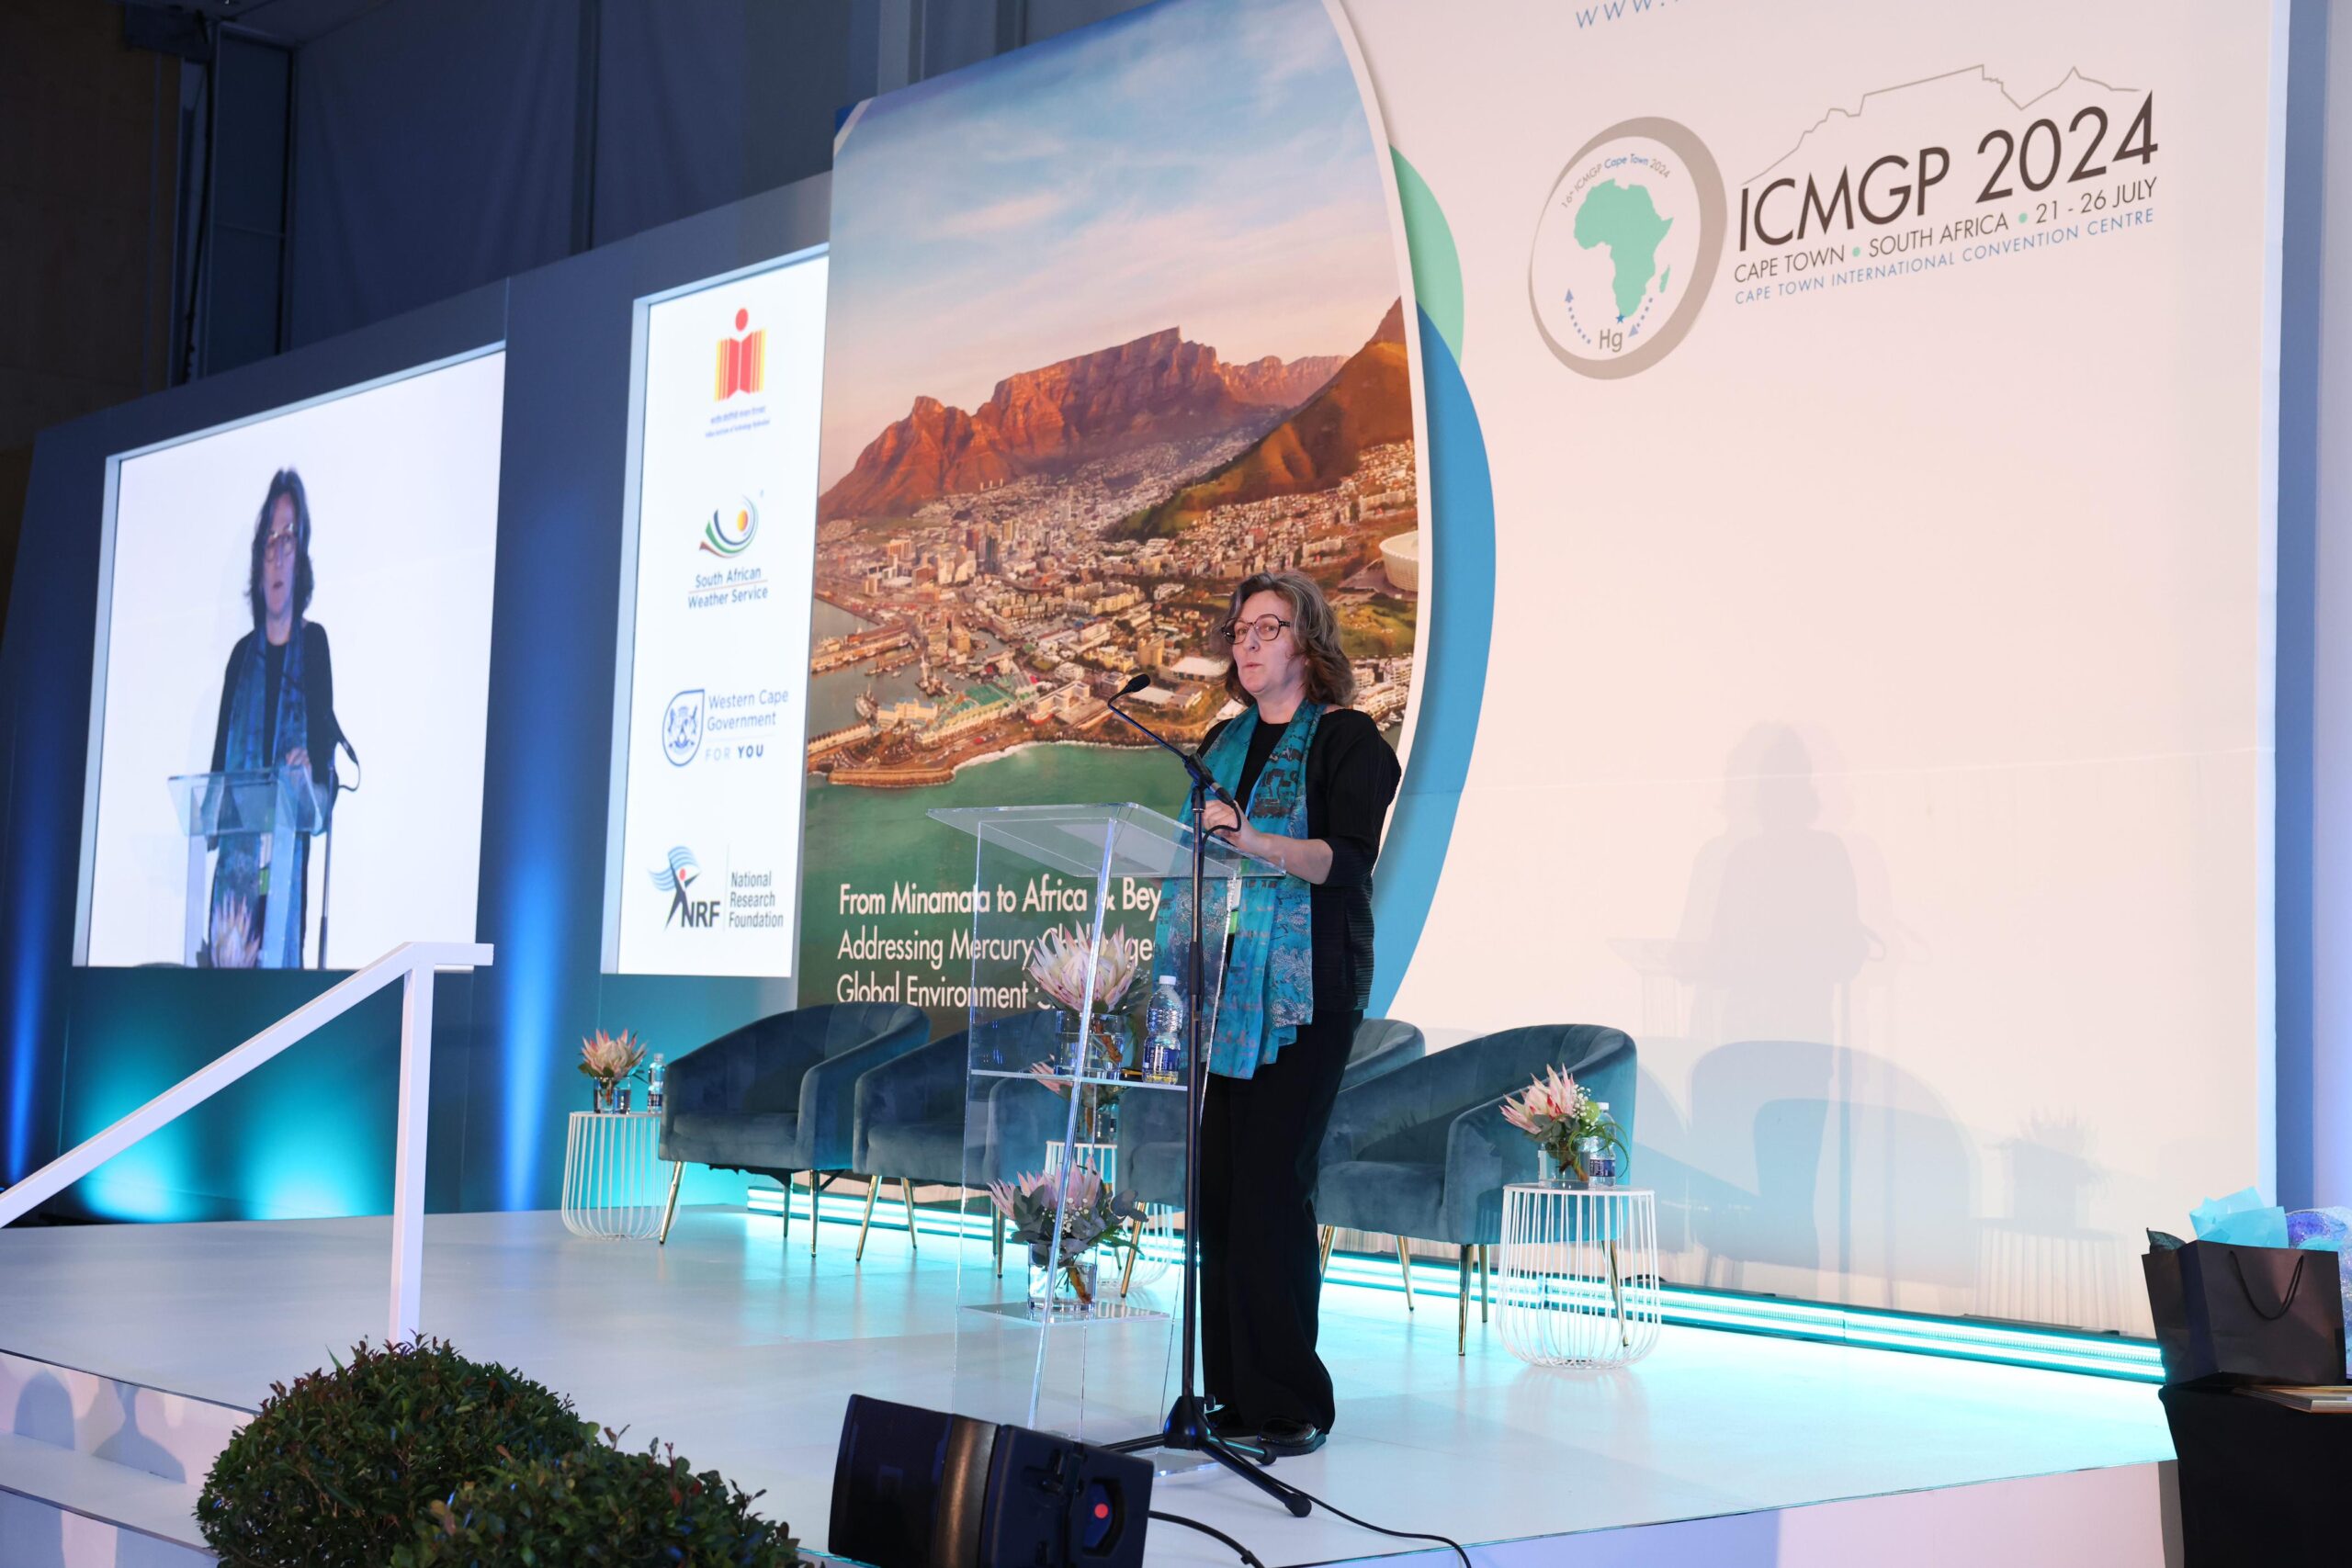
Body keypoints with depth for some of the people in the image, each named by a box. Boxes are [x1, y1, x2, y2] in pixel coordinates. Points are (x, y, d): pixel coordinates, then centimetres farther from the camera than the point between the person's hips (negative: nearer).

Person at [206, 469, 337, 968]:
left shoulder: (314, 644, 5)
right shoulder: (242, 655, 16)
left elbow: (326, 745, -2)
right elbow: (219, 760, 13)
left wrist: (315, 778, -23)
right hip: (236, 857, 3)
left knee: (279, 955, -10)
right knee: (226, 951, -3)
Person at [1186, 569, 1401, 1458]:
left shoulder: (1346, 740, -1)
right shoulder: (1224, 742, 19)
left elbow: (1347, 858, -15)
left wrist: (1253, 840, -27)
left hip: (1304, 992, -6)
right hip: (1223, 983, 6)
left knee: (1272, 1188, -10)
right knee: (1218, 1186, 3)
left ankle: (1288, 1407, -4)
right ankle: (1229, 1394, 11)